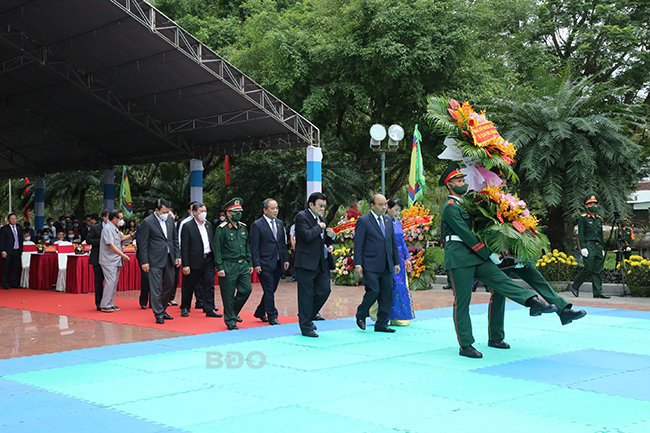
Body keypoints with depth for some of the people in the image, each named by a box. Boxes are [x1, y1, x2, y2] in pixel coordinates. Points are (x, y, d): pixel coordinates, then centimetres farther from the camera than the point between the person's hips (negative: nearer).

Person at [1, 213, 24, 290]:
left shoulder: (19, 228, 13)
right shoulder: (4, 228, -1)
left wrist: (21, 250, 10)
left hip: (17, 251, 4)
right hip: (8, 252, -4)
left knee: (16, 268, 6)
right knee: (6, 269, -1)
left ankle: (15, 283, 15)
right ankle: (6, 284, 5)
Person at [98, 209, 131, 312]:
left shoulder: (115, 228, 15)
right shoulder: (107, 228, -14)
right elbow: (111, 245, -22)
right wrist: (123, 255, -27)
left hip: (116, 260, 10)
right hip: (109, 261, -10)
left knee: (114, 282, 11)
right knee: (110, 282, -11)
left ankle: (111, 304, 17)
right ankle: (104, 306, -7)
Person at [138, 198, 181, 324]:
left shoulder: (169, 221, 10)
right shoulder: (147, 222, -8)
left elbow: (175, 239, 16)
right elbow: (143, 244, -8)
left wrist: (177, 256, 9)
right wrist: (144, 262, -12)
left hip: (169, 258, 6)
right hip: (155, 260, -6)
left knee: (169, 284, 11)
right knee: (156, 287, -2)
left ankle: (162, 309, 27)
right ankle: (158, 314, 4)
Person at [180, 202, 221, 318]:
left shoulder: (209, 225, 12)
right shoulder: (187, 226, -7)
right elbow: (184, 247, -9)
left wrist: (215, 259, 11)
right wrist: (185, 265, -14)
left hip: (208, 260, 5)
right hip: (195, 261, -5)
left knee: (209, 285, 3)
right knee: (189, 286, 7)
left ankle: (210, 309, 7)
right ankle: (185, 308, 24)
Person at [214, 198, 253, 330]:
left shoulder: (243, 227, 12)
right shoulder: (222, 229, -8)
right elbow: (217, 250, -8)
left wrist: (250, 263, 15)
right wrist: (220, 267, -13)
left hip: (243, 265, 6)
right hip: (228, 266, -6)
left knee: (246, 289, 2)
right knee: (228, 295, 0)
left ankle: (233, 311, 25)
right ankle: (230, 320, 13)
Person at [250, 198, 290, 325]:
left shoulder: (280, 223, 13)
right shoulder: (257, 225, -7)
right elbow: (254, 247, -9)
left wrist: (286, 259, 10)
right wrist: (256, 264, -13)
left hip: (278, 263, 7)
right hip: (265, 264, -6)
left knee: (271, 290, 12)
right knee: (269, 290, -5)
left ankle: (260, 312, 28)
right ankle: (272, 316, 3)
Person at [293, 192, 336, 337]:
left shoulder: (323, 220, 16)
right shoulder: (301, 217, -9)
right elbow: (307, 235, -25)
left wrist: (331, 237, 5)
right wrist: (319, 227, -11)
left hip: (321, 263, 8)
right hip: (306, 263, -8)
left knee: (324, 290, 5)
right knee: (306, 295, -1)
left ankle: (307, 316, 25)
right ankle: (306, 326, 7)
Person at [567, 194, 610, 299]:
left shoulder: (599, 219, 18)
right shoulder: (583, 218, -1)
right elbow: (580, 234, -6)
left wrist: (602, 249, 17)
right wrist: (583, 248, -14)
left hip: (598, 247, 6)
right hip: (588, 246, -6)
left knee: (597, 270, 2)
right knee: (588, 269, -12)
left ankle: (598, 292, 1)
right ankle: (574, 286, 3)